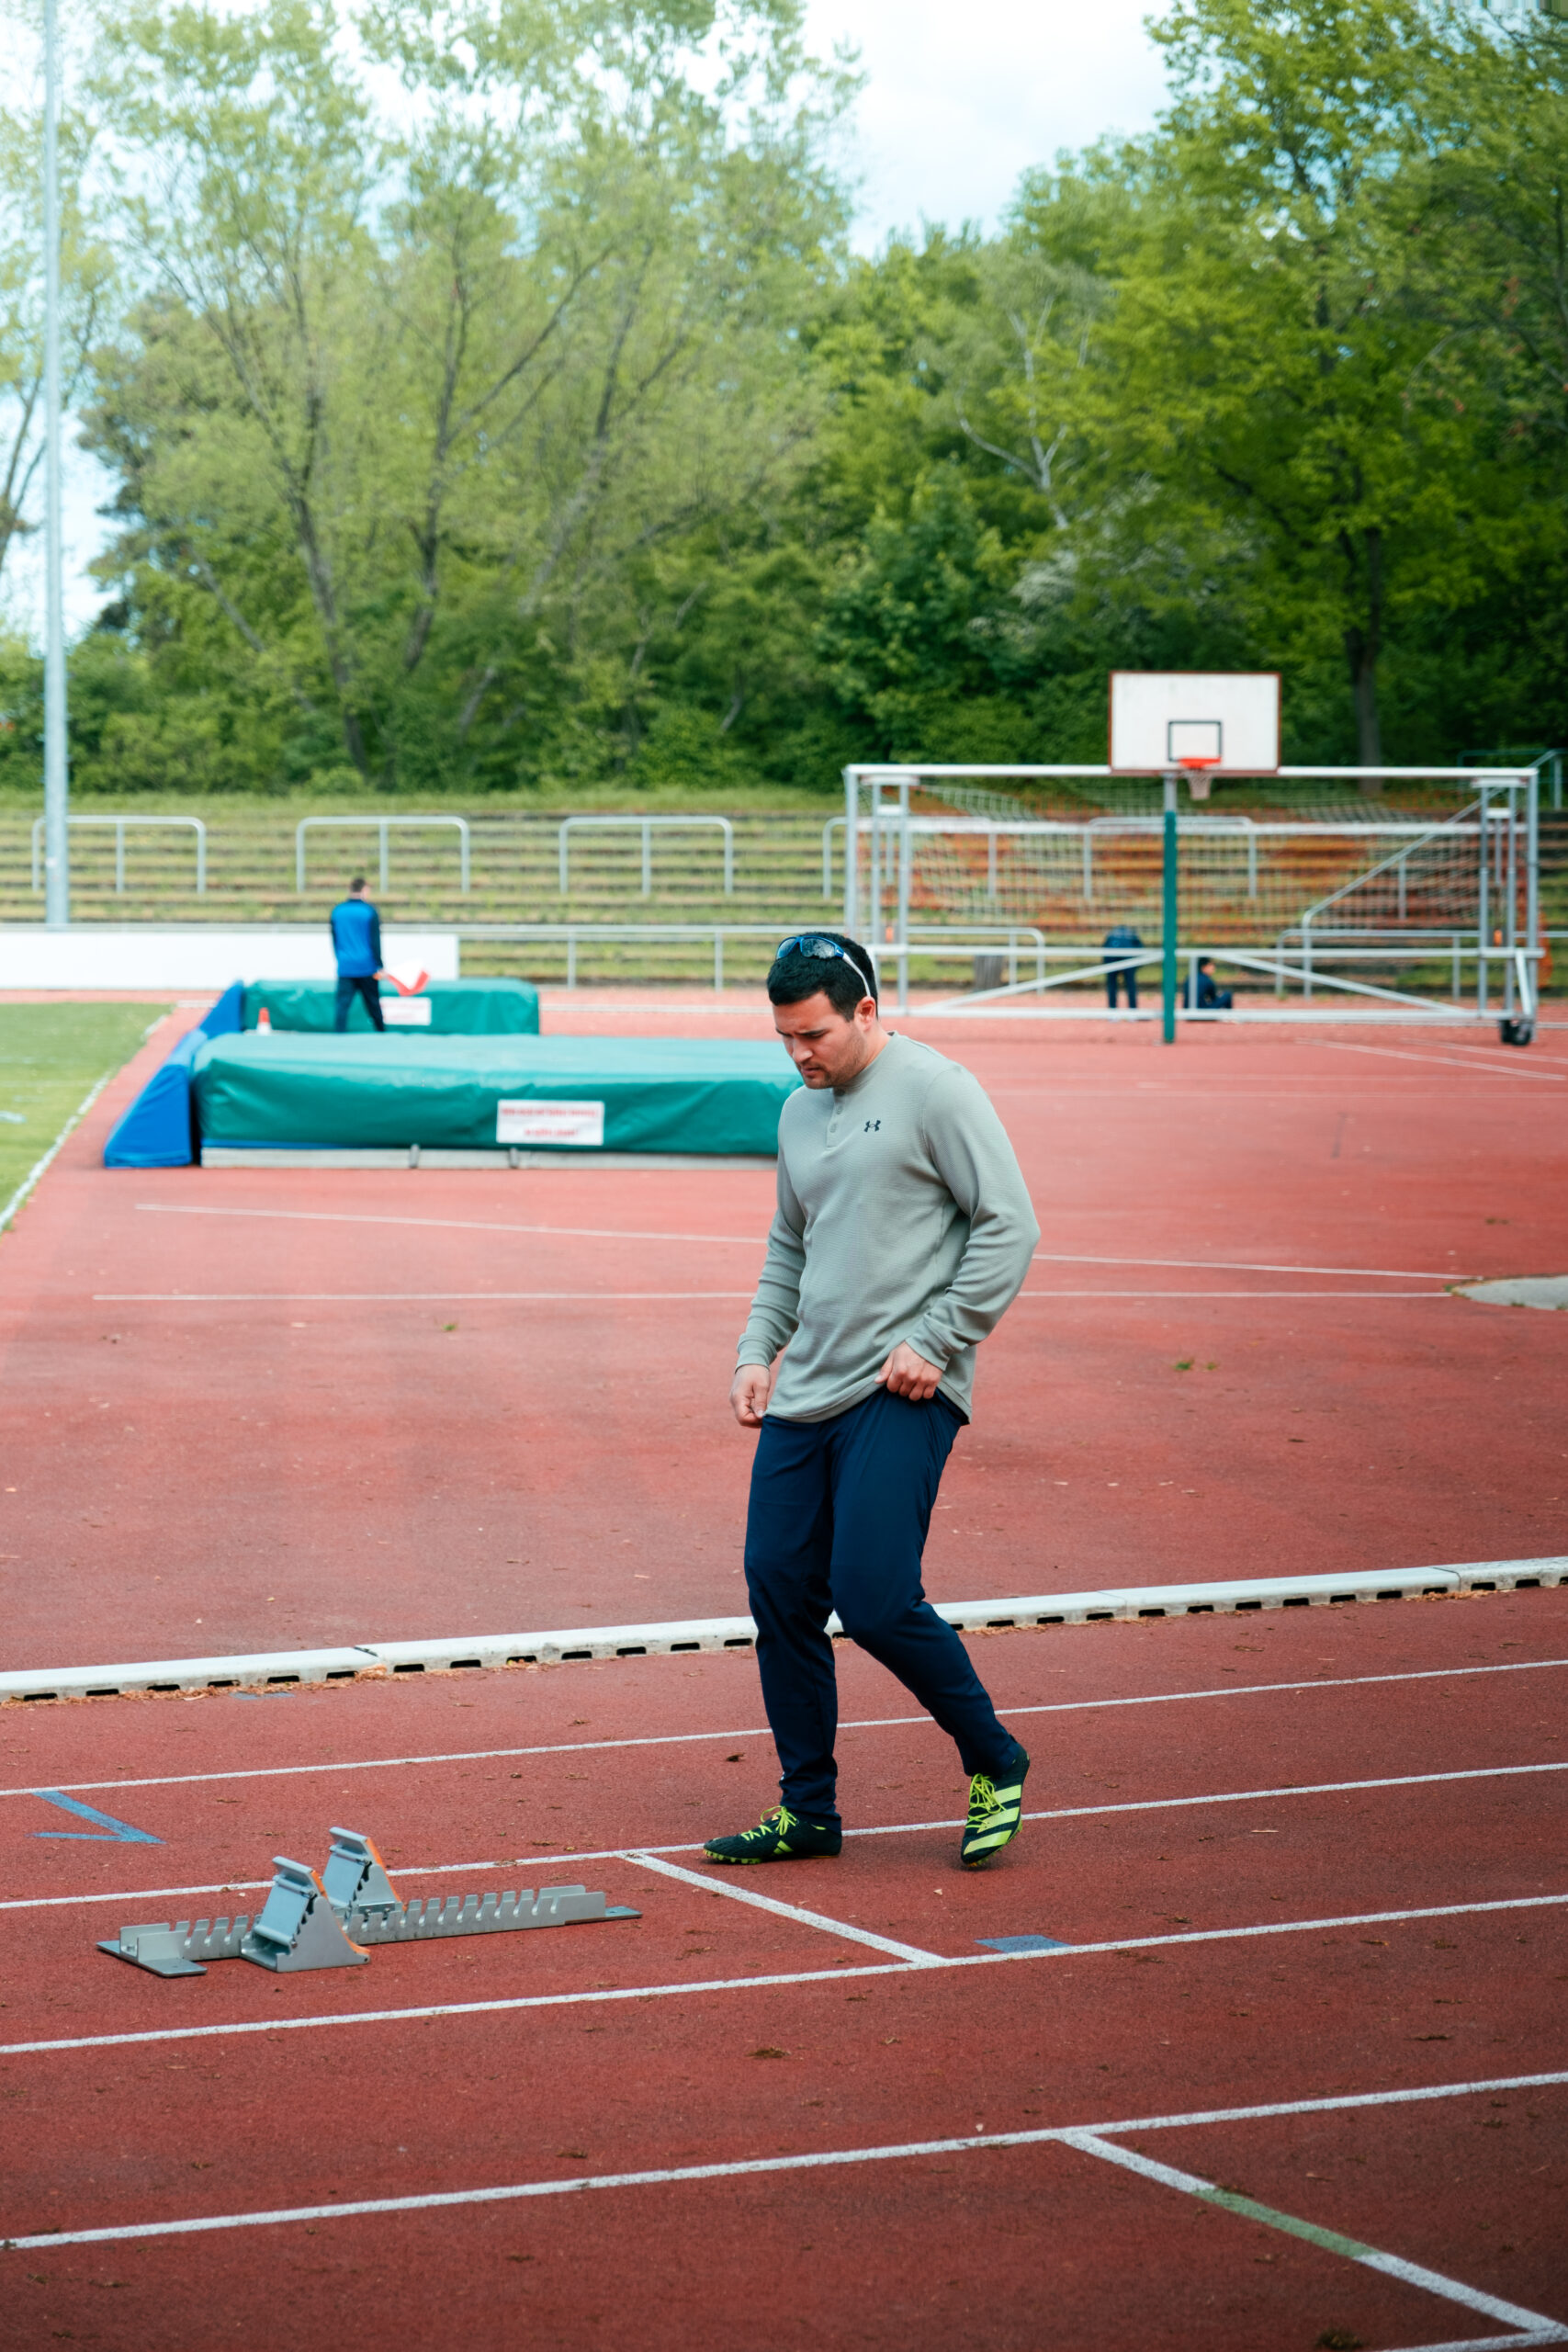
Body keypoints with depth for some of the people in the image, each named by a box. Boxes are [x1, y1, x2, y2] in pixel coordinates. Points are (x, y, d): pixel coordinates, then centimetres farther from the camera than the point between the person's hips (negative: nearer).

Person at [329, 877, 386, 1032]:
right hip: (366, 966, -2)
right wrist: (379, 966, -6)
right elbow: (375, 941, -8)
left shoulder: (337, 910, 5)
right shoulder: (369, 911, -6)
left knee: (342, 1004, -4)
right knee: (373, 1004, 11)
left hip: (345, 967, 2)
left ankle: (339, 1036, -18)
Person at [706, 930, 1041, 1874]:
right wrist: (759, 1347, 13)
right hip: (804, 1397, 8)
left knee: (875, 1600, -14)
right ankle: (807, 1811, 15)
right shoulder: (800, 1114, 16)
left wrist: (936, 1342, -14)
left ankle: (996, 1765, 8)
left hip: (902, 1398, -8)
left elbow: (1010, 1225, -10)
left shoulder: (936, 1092, -7)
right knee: (779, 1586, 3)